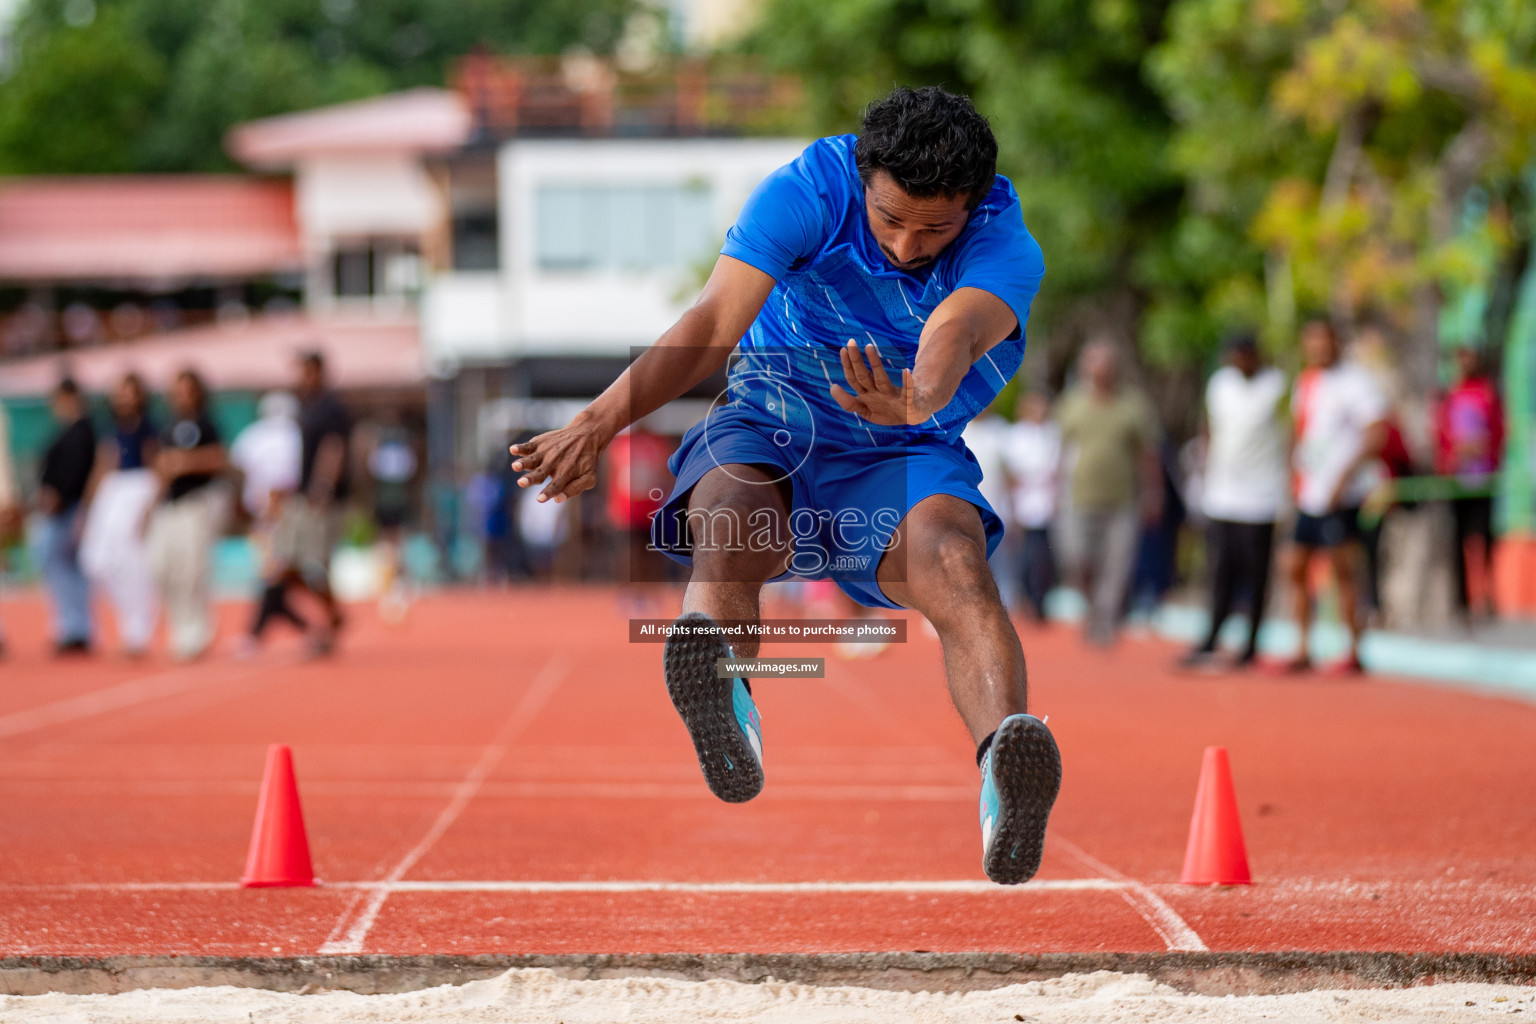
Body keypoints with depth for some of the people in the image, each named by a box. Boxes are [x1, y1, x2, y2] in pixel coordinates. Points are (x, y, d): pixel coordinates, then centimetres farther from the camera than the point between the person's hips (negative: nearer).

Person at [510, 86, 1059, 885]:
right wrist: (602, 419, -42)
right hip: (770, 428, 0)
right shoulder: (808, 190, -16)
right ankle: (716, 677, -68)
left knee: (954, 561, -33)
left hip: (905, 458, 0)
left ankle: (1003, 758, -58)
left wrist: (920, 400, -65)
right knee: (731, 519, -36)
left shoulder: (1005, 247, -17)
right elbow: (715, 319, -27)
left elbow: (958, 329, -40)